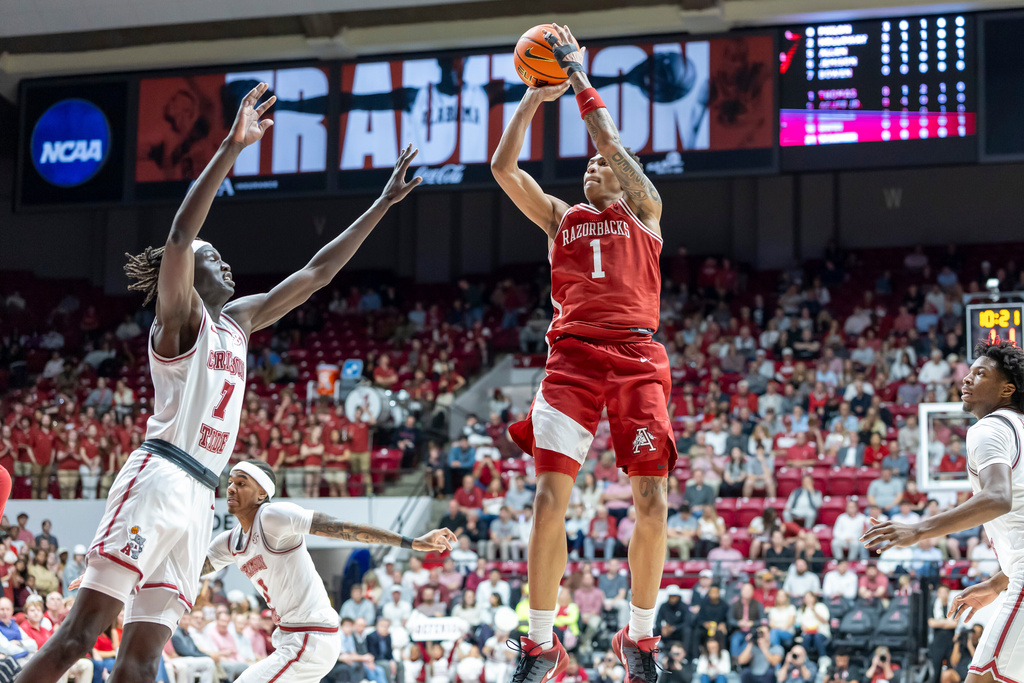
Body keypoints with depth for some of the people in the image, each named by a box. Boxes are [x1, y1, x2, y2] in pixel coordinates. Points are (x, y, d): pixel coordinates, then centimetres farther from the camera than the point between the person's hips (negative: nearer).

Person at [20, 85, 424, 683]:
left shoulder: (238, 321, 23)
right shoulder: (180, 315, 2)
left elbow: (317, 273, 28)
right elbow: (180, 234, -16)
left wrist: (383, 204, 27)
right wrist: (233, 146, -21)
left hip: (199, 499, 8)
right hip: (160, 479, -7)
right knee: (82, 633, -16)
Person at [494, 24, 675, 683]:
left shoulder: (645, 211, 18)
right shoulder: (561, 216, 23)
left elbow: (613, 144, 5)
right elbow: (503, 166, 13)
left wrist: (579, 78, 10)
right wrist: (534, 97, 12)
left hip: (637, 356, -1)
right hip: (573, 356, 1)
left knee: (653, 502, -9)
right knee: (550, 499, -10)